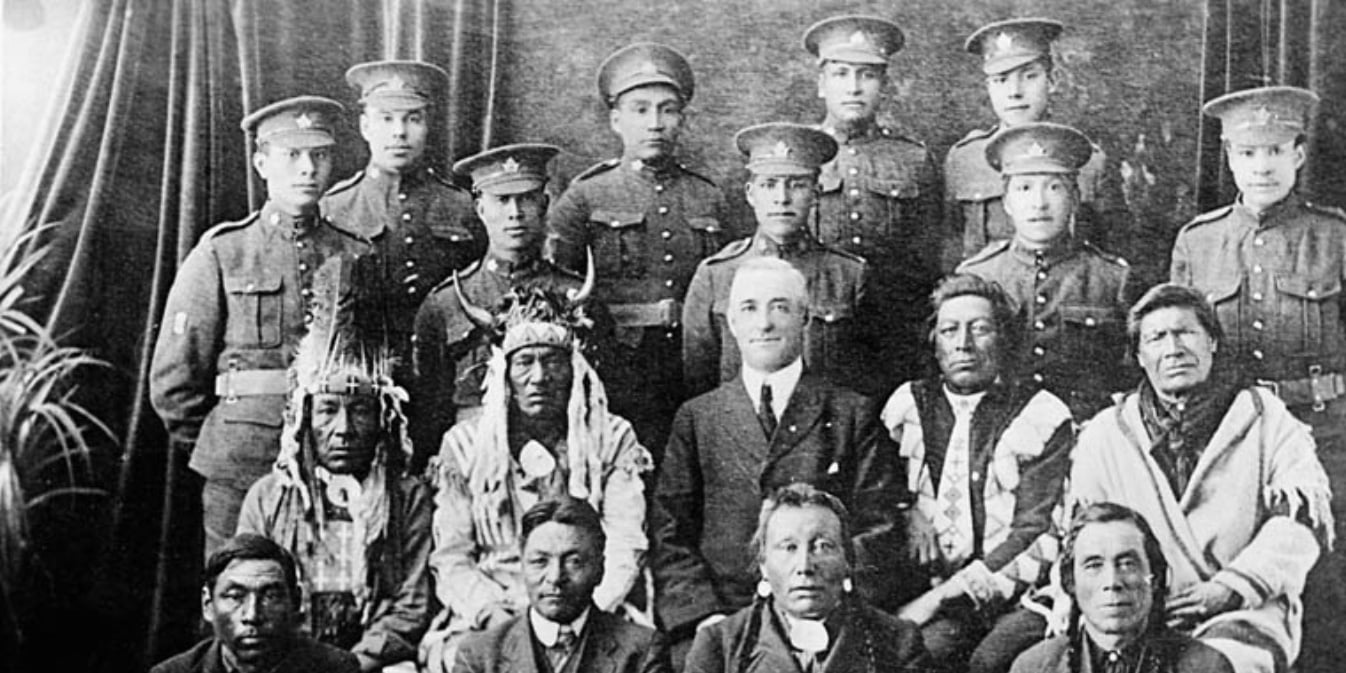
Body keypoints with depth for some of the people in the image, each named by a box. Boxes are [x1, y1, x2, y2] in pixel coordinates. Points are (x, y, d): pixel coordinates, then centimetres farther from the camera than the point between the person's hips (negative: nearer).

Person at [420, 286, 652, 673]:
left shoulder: (613, 439, 7)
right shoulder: (464, 445, 8)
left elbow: (625, 549, -1)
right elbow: (451, 561, 4)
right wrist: (502, 614, -13)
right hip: (488, 621, 0)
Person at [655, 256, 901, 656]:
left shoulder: (853, 415, 10)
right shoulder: (696, 418, 13)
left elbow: (875, 531, 5)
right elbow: (671, 535, 8)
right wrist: (706, 616, -6)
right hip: (721, 621, 1)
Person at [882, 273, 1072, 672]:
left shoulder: (1042, 416, 2)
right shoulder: (908, 406, 13)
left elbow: (1038, 533, -6)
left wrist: (941, 596, -14)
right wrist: (911, 513, -7)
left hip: (1019, 592, -1)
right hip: (930, 590, 2)